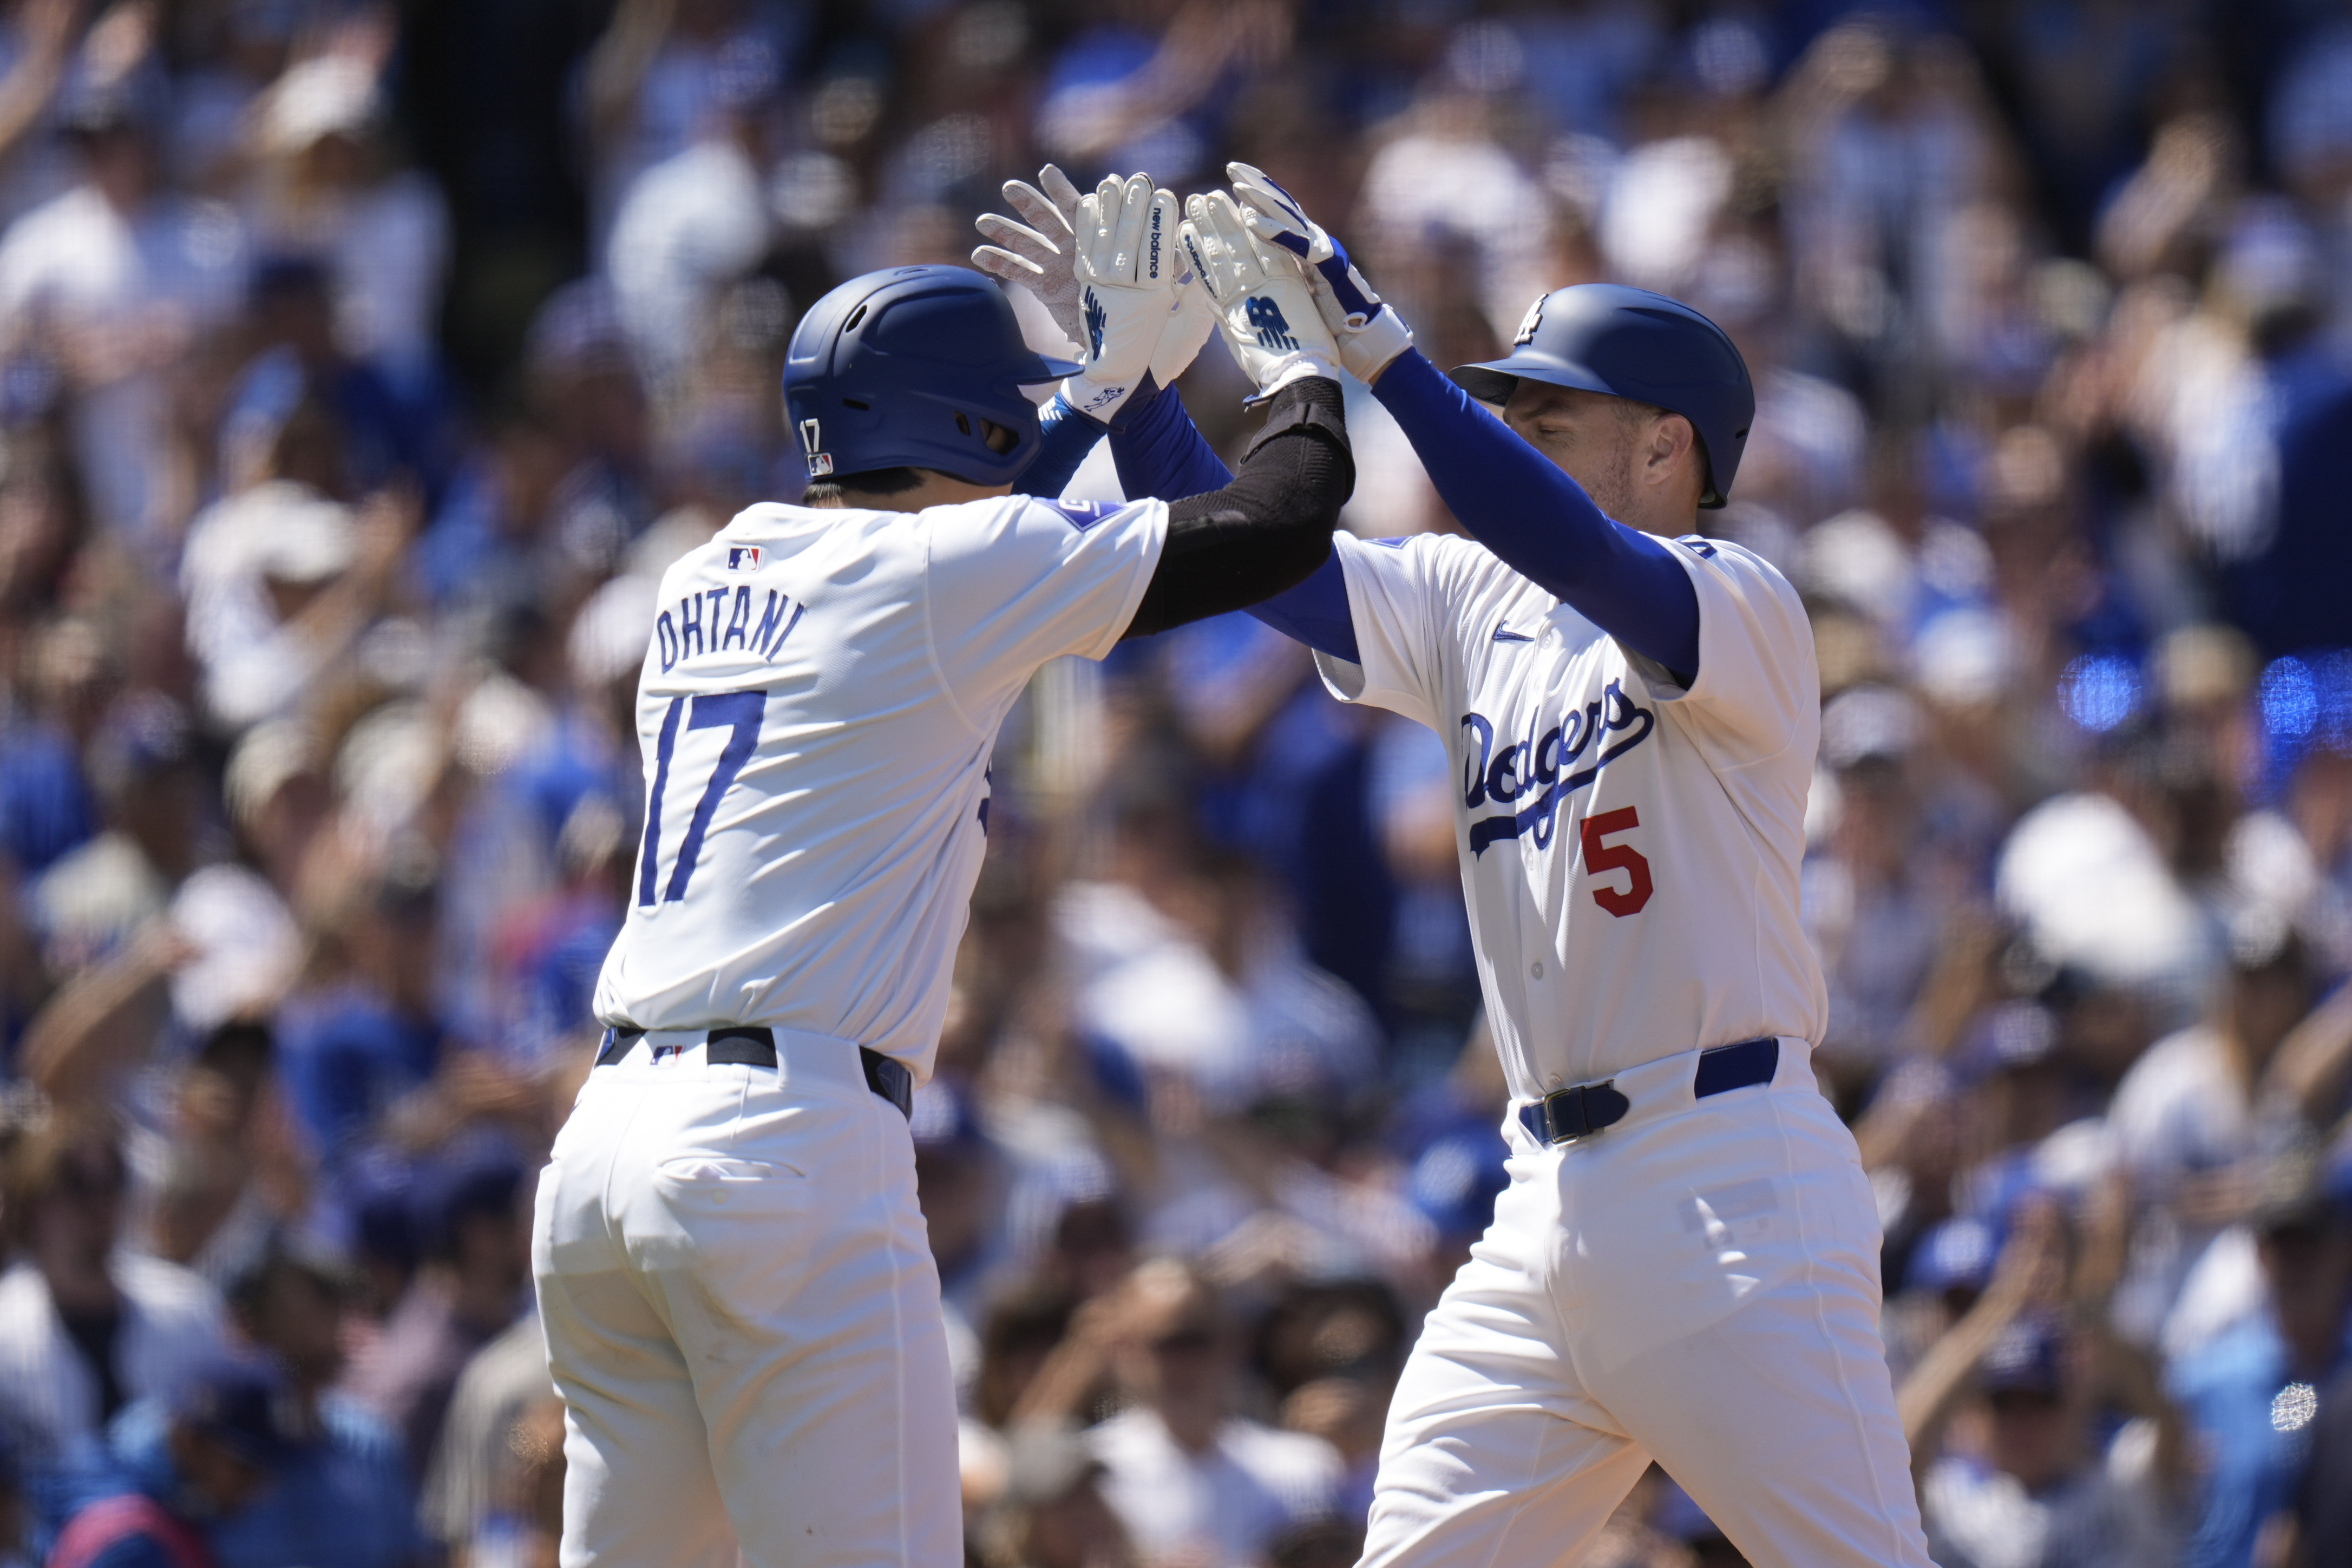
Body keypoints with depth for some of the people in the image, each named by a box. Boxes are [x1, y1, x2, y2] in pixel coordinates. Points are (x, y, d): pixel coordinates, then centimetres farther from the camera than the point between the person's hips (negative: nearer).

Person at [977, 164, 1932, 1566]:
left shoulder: (1742, 610, -8)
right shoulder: (1475, 607, 15)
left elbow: (1576, 554, -27)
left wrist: (1373, 345, -33)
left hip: (1730, 1186, -7)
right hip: (1549, 1207, 8)